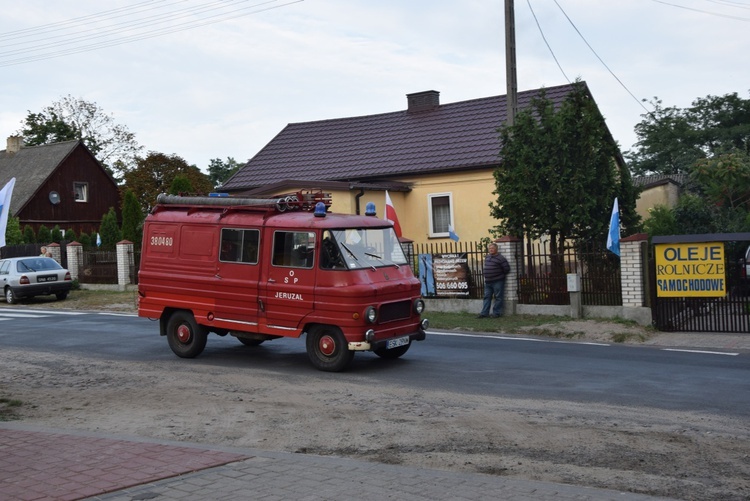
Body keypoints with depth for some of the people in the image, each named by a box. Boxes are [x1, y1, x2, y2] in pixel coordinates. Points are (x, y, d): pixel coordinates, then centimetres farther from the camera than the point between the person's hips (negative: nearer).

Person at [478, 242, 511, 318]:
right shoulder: (487, 257, 11)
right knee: (487, 297, 7)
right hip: (488, 281, 7)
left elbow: (506, 268, -13)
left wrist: (501, 275, 1)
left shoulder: (500, 258, -12)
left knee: (498, 298, 0)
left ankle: (496, 313, 6)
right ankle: (484, 313, 10)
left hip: (497, 281, -7)